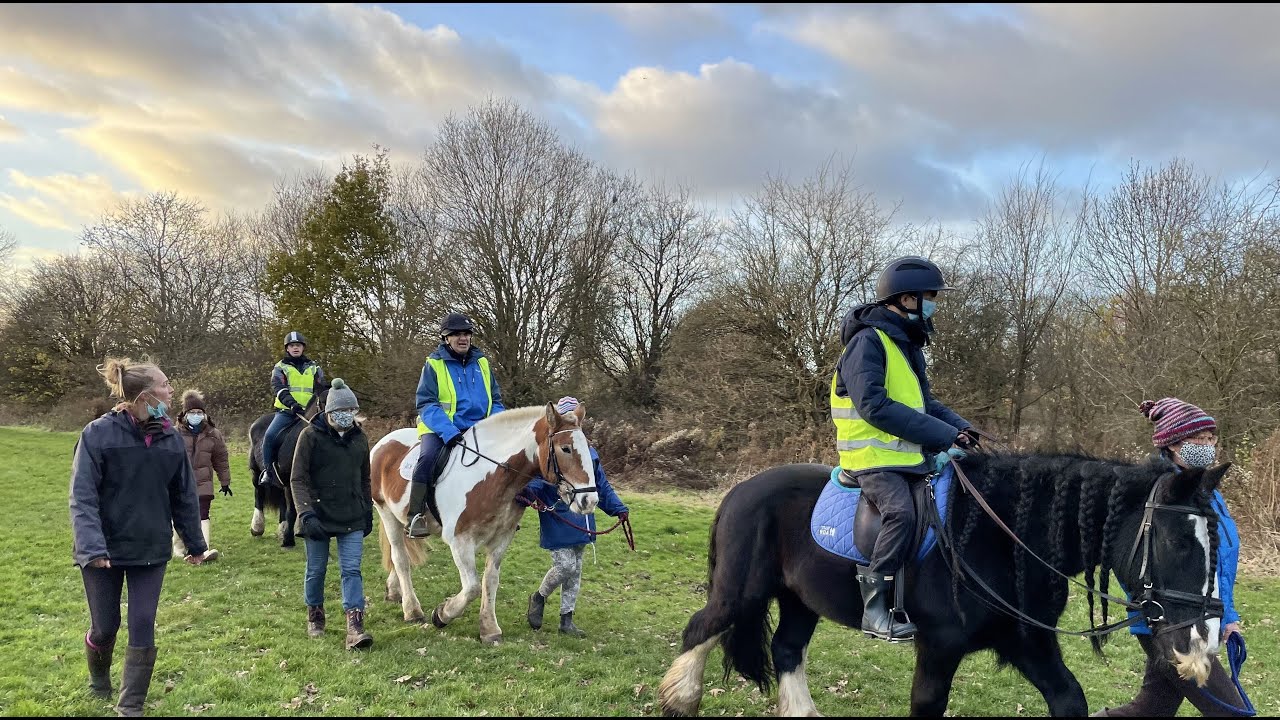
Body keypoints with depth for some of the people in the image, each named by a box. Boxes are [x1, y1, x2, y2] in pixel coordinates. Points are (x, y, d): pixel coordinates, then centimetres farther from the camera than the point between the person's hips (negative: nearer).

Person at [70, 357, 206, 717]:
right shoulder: (98, 434, -14)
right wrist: (91, 546, -27)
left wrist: (194, 543, 13)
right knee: (105, 626, 10)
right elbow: (82, 496, -17)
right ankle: (99, 679, 43)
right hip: (104, 550, -3)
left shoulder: (170, 438, -2)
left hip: (151, 550, 3)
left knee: (143, 627, 0)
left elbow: (184, 495, 7)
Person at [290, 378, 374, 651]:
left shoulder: (359, 438, 6)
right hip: (319, 517, -3)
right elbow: (298, 479, -11)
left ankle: (355, 627, -9)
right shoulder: (310, 436, -8)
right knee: (316, 569, 11)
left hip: (352, 518, 3)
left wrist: (368, 511, 17)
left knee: (352, 569, -5)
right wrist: (307, 514, -20)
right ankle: (314, 615, 32)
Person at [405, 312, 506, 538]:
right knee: (427, 458, -31)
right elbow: (426, 404, -8)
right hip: (440, 429, -4)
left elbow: (496, 402, 16)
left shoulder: (482, 363, 12)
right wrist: (448, 431, -24)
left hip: (478, 429, 4)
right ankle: (416, 517, -24)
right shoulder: (434, 364, 0)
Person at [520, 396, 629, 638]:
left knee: (575, 571, 11)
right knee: (565, 566, -10)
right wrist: (528, 492, -40)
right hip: (557, 524, -6)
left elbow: (602, 486, 16)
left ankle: (566, 620, 22)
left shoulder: (589, 454, 10)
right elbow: (536, 480, -18)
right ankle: (539, 597, 20)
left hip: (581, 524, 6)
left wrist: (618, 508, 7)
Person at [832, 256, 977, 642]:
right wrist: (943, 434, -22)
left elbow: (923, 401, 24)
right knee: (901, 511, -31)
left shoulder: (907, 343, 19)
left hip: (912, 454, 10)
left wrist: (960, 427, 3)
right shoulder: (867, 341, -13)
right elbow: (874, 406, -23)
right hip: (874, 456, -10)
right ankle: (875, 610, -26)